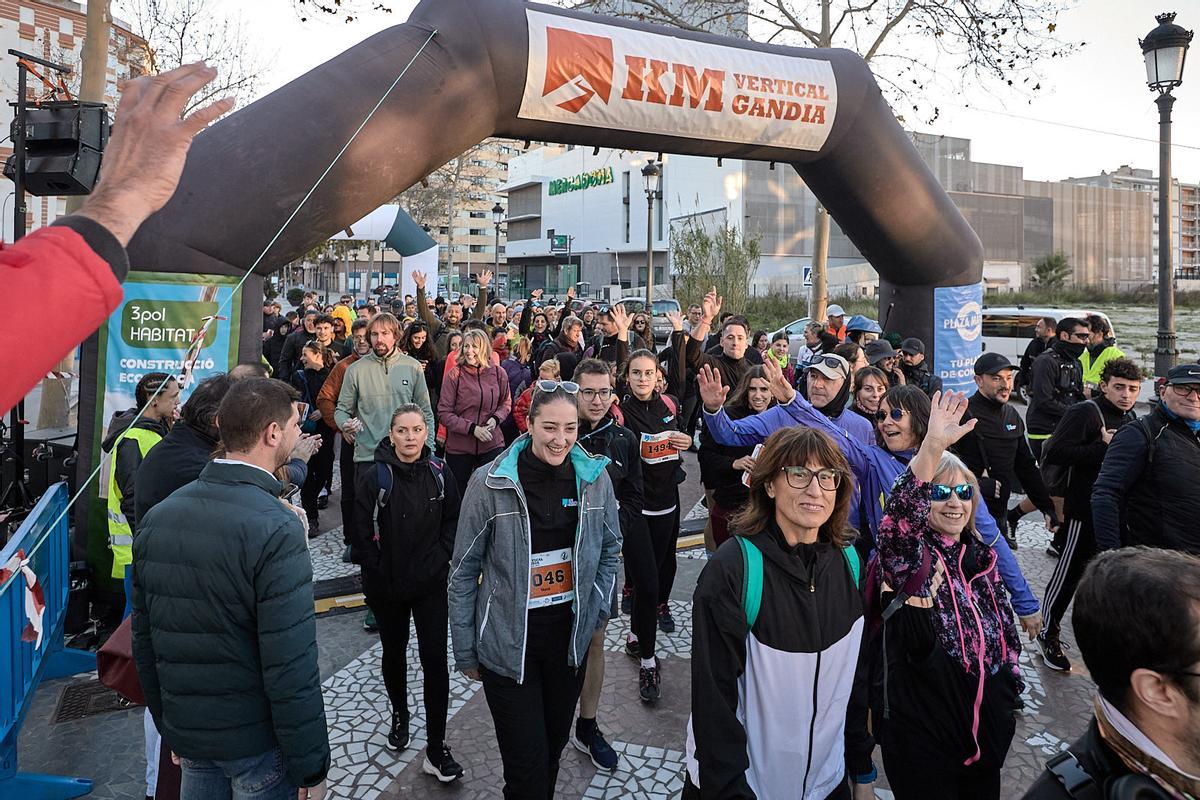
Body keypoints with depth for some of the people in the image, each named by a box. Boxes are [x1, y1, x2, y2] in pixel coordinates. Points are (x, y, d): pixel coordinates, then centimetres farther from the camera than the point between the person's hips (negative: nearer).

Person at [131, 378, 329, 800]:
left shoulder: (157, 516, -1)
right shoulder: (276, 529, -24)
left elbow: (144, 639, 6)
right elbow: (291, 667, -24)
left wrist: (170, 728, 18)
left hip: (186, 733, 6)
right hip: (257, 742, -6)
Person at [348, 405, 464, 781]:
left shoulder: (440, 474, -5)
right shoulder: (374, 478, -12)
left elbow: (453, 523, 4)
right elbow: (360, 532, -8)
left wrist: (440, 560, -4)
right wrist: (377, 570, -8)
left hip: (431, 585, 0)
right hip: (386, 587, 0)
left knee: (435, 661, -3)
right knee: (394, 654, 19)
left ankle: (436, 750, 7)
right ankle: (399, 714, 46)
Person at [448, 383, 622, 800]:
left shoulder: (595, 476, -6)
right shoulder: (490, 482, -15)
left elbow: (610, 547, 11)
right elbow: (464, 570, -7)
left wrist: (598, 607, 3)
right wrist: (465, 651, -3)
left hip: (571, 635, 4)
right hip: (508, 641, -3)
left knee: (555, 743, 21)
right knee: (527, 765, 2)